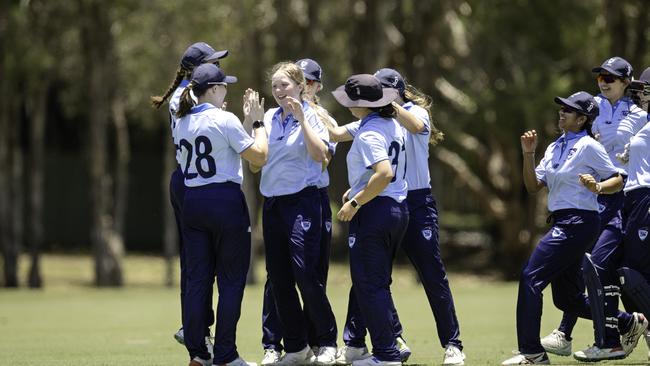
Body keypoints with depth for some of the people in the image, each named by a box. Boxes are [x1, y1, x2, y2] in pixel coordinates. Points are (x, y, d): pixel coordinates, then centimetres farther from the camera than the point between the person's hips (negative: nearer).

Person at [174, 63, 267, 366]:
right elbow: (259, 156, -10)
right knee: (231, 281, 1)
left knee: (196, 279, 8)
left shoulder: (182, 122, 9)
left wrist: (246, 122, 24)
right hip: (226, 201, -6)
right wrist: (257, 122, 1)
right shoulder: (224, 120, -12)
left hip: (192, 202, 6)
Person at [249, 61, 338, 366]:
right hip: (272, 203, 6)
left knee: (305, 272, -13)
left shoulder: (311, 115, -3)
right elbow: (254, 164, 12)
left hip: (301, 201, -6)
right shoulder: (269, 118, 11)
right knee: (278, 277, 5)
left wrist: (301, 119, -19)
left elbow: (320, 155, -18)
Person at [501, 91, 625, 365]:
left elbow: (618, 181, -7)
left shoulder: (588, 147, -7)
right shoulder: (554, 148, 16)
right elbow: (533, 186, 12)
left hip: (578, 223, -9)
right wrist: (528, 155, 0)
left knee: (531, 277, -16)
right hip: (562, 224, 9)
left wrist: (597, 187, -26)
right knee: (566, 298, 13)